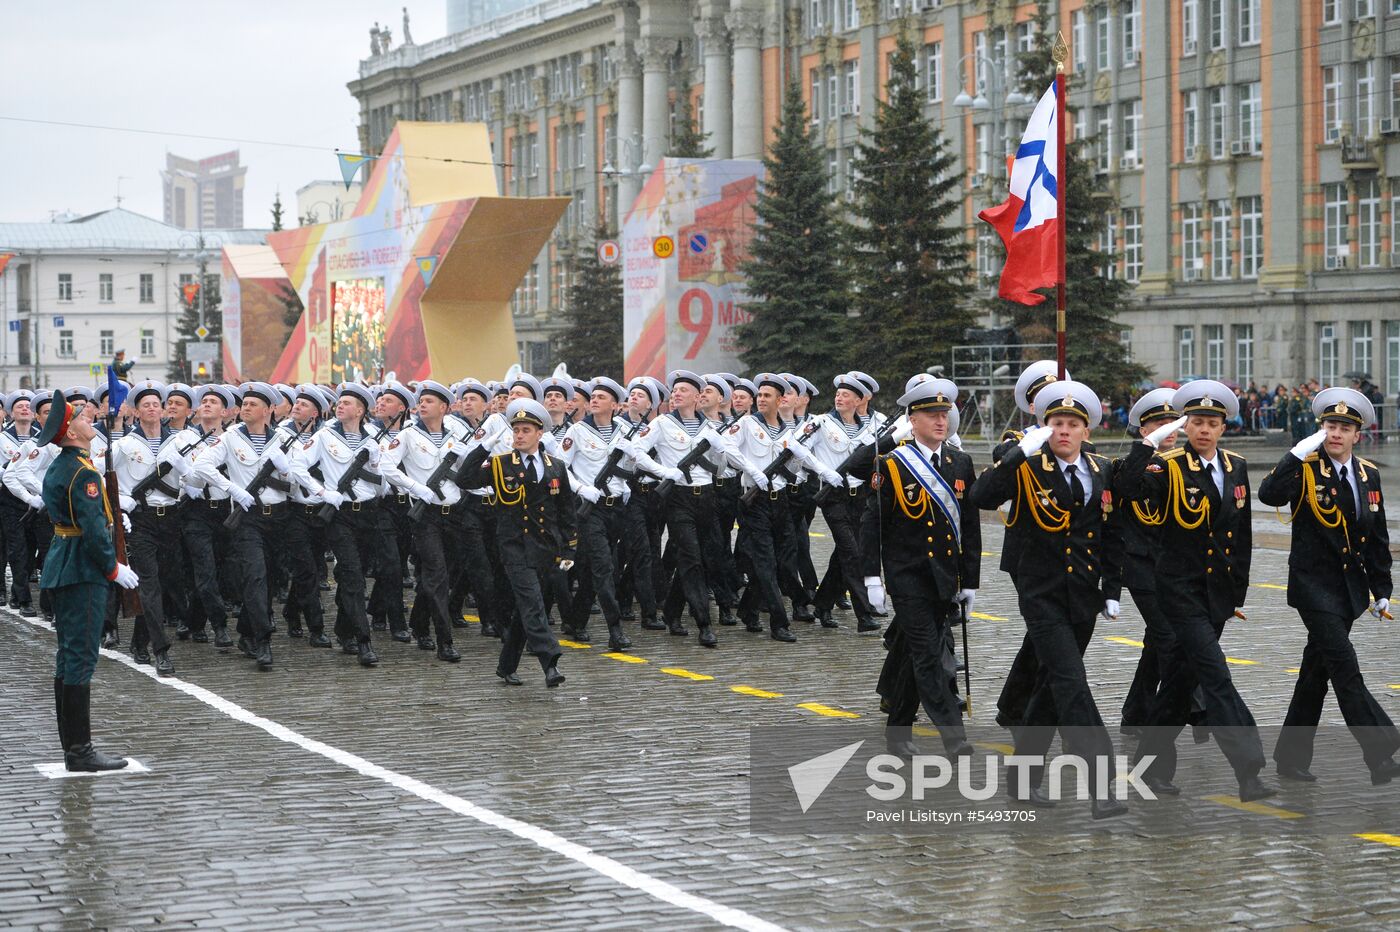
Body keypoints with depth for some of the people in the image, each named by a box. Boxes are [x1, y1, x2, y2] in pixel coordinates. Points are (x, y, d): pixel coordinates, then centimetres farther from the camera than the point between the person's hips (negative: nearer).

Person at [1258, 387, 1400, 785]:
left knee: (1317, 670, 12)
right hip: (1314, 584, -6)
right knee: (1346, 669, -13)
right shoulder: (1305, 469, -8)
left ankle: (1292, 756, 20)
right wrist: (1299, 453, -28)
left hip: (1350, 588, 6)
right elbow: (1269, 494, -28)